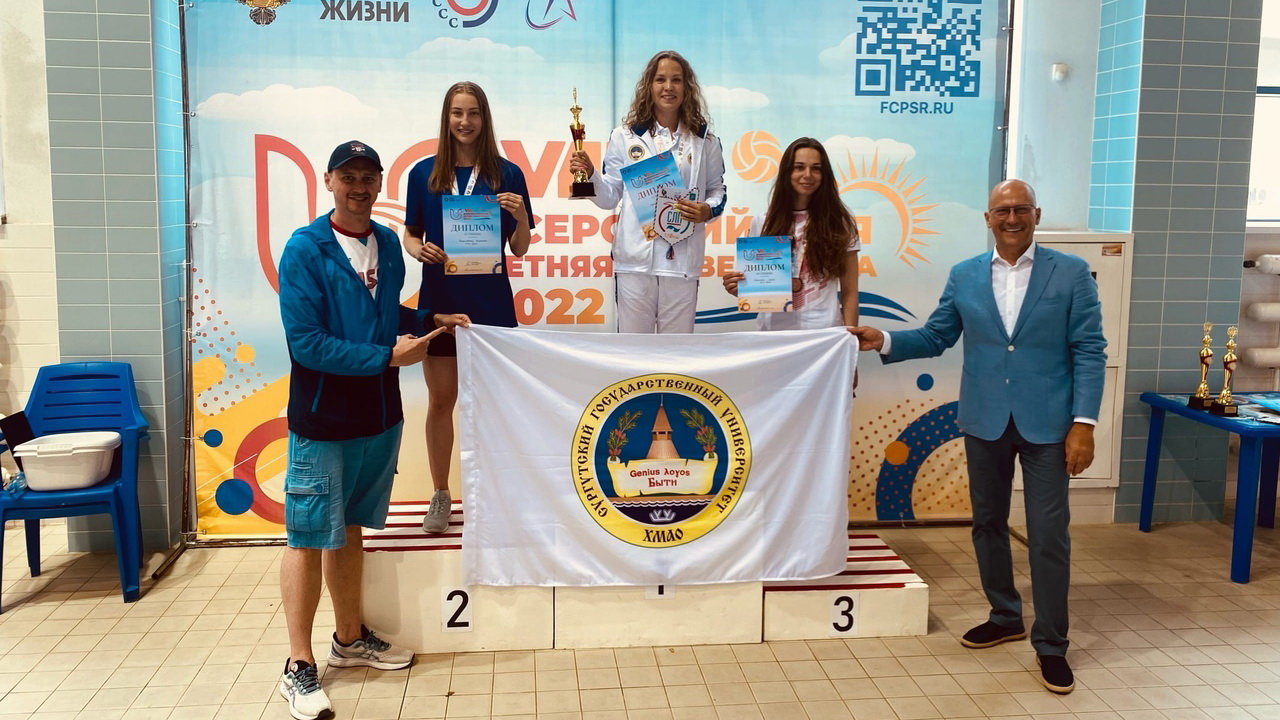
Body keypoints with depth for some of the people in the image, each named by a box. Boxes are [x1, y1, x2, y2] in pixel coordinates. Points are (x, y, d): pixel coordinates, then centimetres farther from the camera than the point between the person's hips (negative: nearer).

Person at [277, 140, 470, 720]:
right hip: (322, 419, -6)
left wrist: (429, 321, 4)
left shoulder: (387, 243, 6)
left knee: (350, 529, 18)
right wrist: (388, 357, -18)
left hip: (379, 414, 6)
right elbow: (306, 342, -20)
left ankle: (350, 640, 33)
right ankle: (299, 667, 13)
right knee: (310, 538, 1)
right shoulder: (305, 249, -14)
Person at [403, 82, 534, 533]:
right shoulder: (424, 173, 3)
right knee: (441, 400, 9)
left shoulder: (506, 174, 1)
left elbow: (520, 248, 3)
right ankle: (440, 495, 23)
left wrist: (520, 215, -16)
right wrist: (420, 250, -12)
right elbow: (410, 236, 10)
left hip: (490, 301, -1)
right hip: (439, 298, 1)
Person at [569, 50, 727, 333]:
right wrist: (590, 175, -11)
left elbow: (717, 189, 14)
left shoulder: (704, 141, 10)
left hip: (682, 259, 1)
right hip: (635, 257, -1)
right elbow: (610, 197, 7)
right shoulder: (625, 136, 7)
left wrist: (708, 210, -7)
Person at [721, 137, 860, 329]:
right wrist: (738, 288, -7)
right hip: (773, 330, 1)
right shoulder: (762, 223, 8)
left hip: (823, 331, -1)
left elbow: (849, 293, 5)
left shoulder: (840, 223, 5)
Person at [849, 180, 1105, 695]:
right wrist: (884, 341, -7)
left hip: (1046, 423, -3)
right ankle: (1004, 617, 33)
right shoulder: (964, 276, 6)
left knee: (1048, 534, -1)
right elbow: (935, 338, 10)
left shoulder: (1071, 273, -3)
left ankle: (1051, 643, 13)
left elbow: (1089, 353, -5)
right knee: (988, 523, 14)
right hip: (984, 422, 3)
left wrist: (1084, 423, -12)